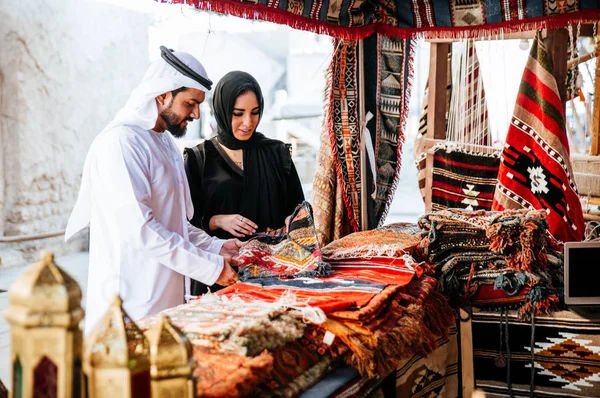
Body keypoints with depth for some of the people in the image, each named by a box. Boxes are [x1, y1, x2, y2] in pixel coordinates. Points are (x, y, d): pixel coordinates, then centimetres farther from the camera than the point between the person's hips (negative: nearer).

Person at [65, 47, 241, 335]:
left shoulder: (166, 143, 16)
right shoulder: (121, 142, -14)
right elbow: (138, 228, -22)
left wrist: (215, 247, 8)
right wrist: (211, 267, -19)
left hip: (168, 299, 9)